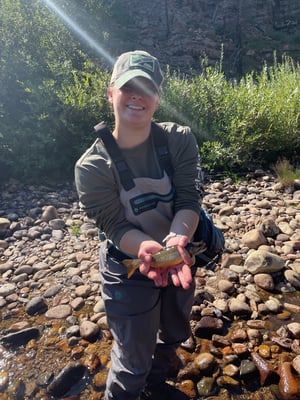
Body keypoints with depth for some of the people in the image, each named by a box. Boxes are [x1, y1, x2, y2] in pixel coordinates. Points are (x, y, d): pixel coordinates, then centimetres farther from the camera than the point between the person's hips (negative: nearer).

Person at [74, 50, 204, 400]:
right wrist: (147, 249, -41)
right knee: (133, 363, 11)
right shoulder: (91, 167, -19)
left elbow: (189, 200, -18)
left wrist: (176, 240, -38)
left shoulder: (180, 141, -12)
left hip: (179, 260, 5)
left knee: (174, 335, 30)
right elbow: (115, 227, -20)